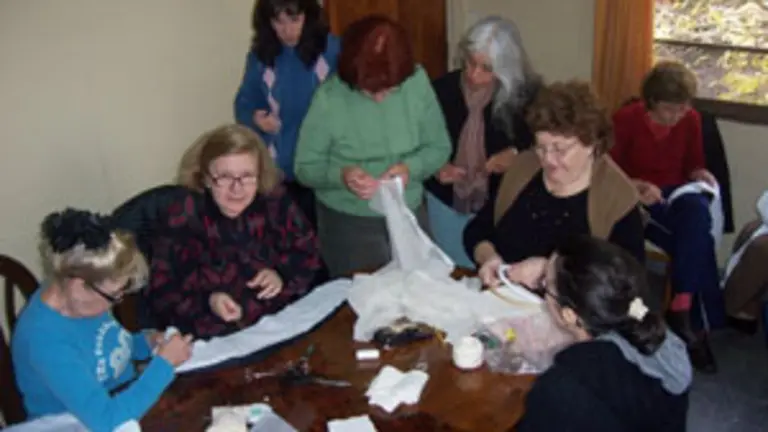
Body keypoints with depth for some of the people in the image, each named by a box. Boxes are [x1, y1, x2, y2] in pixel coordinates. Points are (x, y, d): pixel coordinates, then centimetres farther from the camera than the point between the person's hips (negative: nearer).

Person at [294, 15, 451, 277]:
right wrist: (341, 175, -27)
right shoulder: (329, 98, -17)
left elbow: (439, 147, -2)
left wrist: (411, 167, -20)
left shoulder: (417, 82, -11)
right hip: (347, 223, -2)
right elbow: (305, 168, -9)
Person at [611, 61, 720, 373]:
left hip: (677, 195, 4)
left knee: (698, 209, -36)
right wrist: (637, 185, -24)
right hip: (638, 200, -3)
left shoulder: (691, 120, 4)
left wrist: (702, 175, -8)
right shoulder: (626, 120, -7)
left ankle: (680, 313, -33)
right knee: (696, 236, -33)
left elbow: (693, 165, 16)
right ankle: (684, 312, -22)